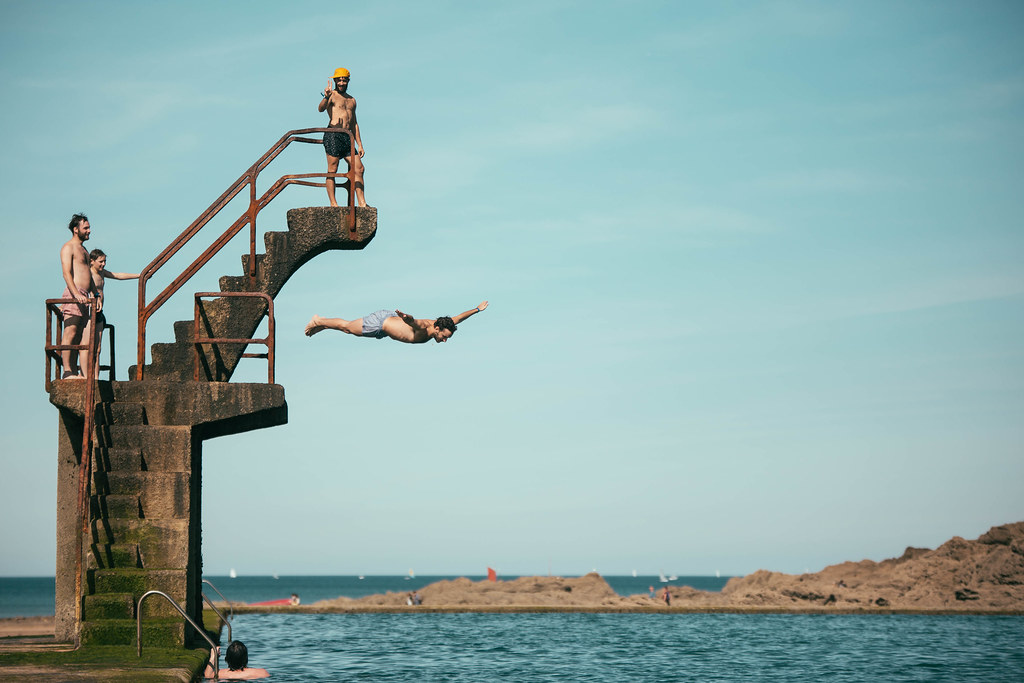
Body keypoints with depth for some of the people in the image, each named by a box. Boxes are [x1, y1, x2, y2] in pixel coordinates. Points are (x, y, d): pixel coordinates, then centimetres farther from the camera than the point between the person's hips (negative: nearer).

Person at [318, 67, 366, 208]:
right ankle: (333, 203, -8)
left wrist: (360, 145, 20)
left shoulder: (352, 100, 23)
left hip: (347, 137, 7)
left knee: (359, 168, 1)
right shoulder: (332, 95, 3)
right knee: (332, 169, -7)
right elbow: (320, 109, -17)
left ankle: (362, 203, 2)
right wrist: (326, 97, -38)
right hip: (333, 135, -7)